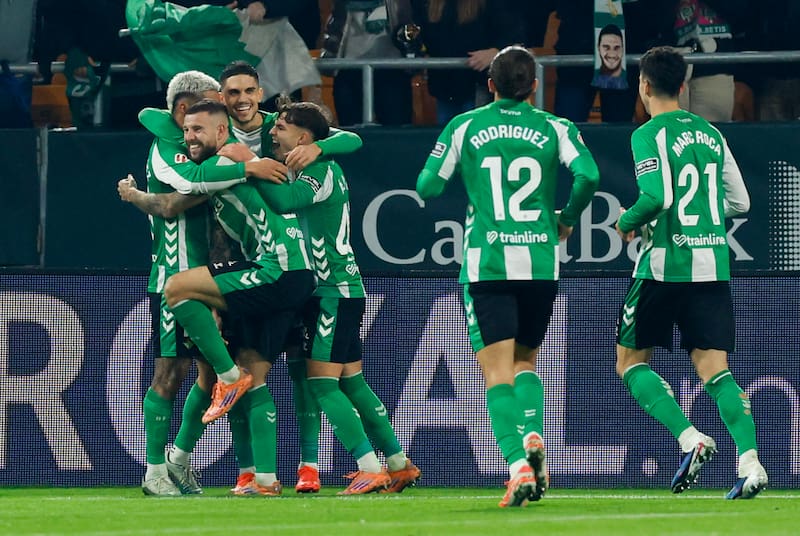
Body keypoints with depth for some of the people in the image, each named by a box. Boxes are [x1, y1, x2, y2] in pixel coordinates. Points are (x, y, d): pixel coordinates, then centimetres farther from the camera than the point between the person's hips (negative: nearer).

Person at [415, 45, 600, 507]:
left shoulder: (465, 127, 4)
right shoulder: (555, 129, 4)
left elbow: (428, 186, 4)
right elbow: (588, 175, -11)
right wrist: (567, 219, 7)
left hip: (486, 265, -2)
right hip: (541, 264, 2)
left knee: (498, 372, -3)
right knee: (526, 360, 20)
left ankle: (518, 464, -22)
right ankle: (533, 436, -6)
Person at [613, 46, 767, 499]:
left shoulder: (649, 135, -6)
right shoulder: (711, 134, 13)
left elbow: (657, 196, -19)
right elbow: (740, 203, 16)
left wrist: (628, 222, 0)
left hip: (664, 264, -5)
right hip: (712, 266, 5)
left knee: (632, 361, 9)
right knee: (715, 369, 1)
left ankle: (690, 438, -10)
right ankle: (750, 459, -19)